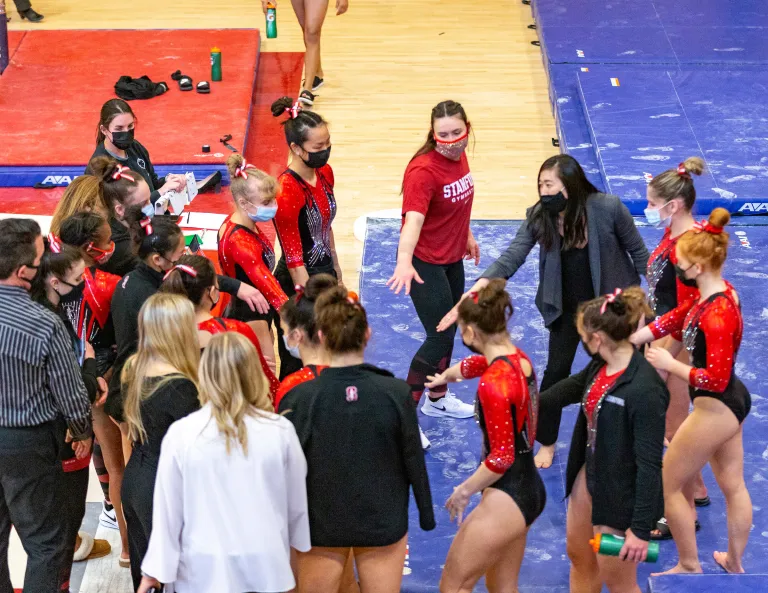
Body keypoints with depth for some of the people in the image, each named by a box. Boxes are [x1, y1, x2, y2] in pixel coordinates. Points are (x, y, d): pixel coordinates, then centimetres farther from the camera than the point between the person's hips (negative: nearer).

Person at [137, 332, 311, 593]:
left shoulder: (181, 434, -9)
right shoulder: (280, 431, -6)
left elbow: (168, 510, -3)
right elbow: (297, 501, 6)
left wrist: (155, 571, 7)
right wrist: (294, 550, 23)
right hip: (266, 570, 1)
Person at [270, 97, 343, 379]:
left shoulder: (325, 173, 0)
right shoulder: (287, 191, -26)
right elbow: (293, 258, -22)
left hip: (325, 273, 8)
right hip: (297, 283, -8)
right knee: (297, 366, 6)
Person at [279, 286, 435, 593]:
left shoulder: (298, 399, -17)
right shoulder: (396, 393, -16)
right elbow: (414, 459, -7)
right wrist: (426, 514, 9)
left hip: (321, 525, 0)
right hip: (384, 522, 0)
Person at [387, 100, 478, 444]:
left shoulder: (458, 156, -3)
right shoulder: (423, 170, -29)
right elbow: (412, 220, -42)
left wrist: (466, 235, 27)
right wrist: (404, 261, -57)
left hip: (452, 258, 9)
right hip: (424, 263, -9)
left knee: (449, 328, 22)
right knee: (439, 338, -6)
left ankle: (437, 399, 43)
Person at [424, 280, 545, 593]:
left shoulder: (493, 384, -24)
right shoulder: (518, 358, 3)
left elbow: (502, 457, -24)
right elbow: (474, 364, 26)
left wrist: (465, 491, -8)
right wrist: (445, 376, 48)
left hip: (506, 497, -9)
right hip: (530, 488, 9)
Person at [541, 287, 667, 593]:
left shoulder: (645, 390, -31)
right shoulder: (599, 367, -5)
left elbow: (650, 464, -28)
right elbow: (567, 391, 17)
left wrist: (641, 529, -25)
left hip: (621, 495, -9)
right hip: (589, 477, 9)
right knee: (579, 556, 25)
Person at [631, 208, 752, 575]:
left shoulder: (717, 317, -31)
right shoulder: (719, 291, -3)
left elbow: (716, 379, -30)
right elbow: (674, 319, 7)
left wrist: (670, 365, -18)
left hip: (715, 408, -10)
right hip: (732, 401, 10)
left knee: (668, 486, 7)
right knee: (733, 486, 23)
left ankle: (690, 567, 21)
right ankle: (734, 562, 40)